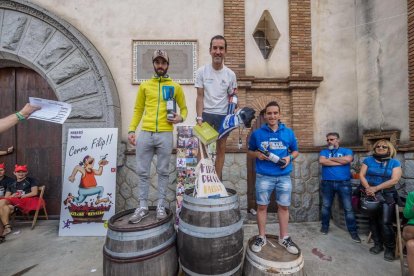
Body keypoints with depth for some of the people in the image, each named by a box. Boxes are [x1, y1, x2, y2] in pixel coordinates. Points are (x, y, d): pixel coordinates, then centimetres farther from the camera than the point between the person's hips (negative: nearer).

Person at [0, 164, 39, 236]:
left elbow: (34, 193, 0)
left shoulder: (31, 180, 11)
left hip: (28, 200, -5)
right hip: (13, 201, 5)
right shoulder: (11, 184, 25)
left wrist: (21, 196, -9)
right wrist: (12, 196, -5)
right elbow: (6, 197, 17)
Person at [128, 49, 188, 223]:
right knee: (142, 172, 6)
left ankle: (161, 206, 21)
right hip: (145, 134, 2)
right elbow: (138, 110, 14)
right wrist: (131, 129, 3)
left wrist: (180, 118, -6)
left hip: (165, 134, -2)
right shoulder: (144, 85, 14)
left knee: (163, 172, 6)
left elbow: (184, 108, 17)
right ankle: (143, 207, 21)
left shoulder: (175, 87, 10)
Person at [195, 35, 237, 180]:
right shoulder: (202, 71, -2)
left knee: (221, 148, 8)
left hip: (223, 115, 2)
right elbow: (200, 97, -4)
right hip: (206, 114, -1)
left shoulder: (230, 74, 3)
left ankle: (218, 181, 23)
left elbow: (230, 97, 11)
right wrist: (199, 117, -12)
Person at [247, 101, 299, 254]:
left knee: (284, 207, 12)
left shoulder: (288, 133, 5)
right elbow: (250, 151, 11)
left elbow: (295, 151, 15)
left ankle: (284, 238, 32)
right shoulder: (257, 133, 1)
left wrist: (289, 157, -6)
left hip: (284, 176, 2)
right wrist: (257, 154, -11)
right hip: (263, 176, -1)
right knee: (262, 206, 8)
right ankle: (261, 237, 26)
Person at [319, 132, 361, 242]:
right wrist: (340, 162, -11)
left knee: (348, 208, 4)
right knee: (326, 206, 12)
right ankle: (325, 226, 28)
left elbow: (348, 159, -16)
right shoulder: (324, 151, 8)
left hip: (344, 183, -1)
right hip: (327, 183, 1)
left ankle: (353, 231, 19)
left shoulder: (346, 151, 6)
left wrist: (330, 159, -7)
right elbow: (322, 161, -12)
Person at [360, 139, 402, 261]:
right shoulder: (368, 160, 5)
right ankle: (378, 244, 26)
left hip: (387, 196, -1)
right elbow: (361, 175, -1)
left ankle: (390, 248, 14)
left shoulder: (394, 162, 2)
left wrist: (375, 188, -17)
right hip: (370, 195, 2)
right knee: (373, 220, 9)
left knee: (385, 222, -6)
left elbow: (394, 180, -9)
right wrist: (368, 188, -16)